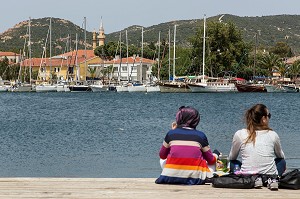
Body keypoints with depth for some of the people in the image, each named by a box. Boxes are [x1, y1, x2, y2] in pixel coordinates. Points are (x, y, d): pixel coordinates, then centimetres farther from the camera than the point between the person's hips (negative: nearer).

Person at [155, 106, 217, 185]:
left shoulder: (171, 133, 3)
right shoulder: (201, 135, 2)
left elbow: (162, 156, 17)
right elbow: (211, 161, 10)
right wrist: (215, 157, 34)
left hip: (171, 177, -1)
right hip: (195, 178, 1)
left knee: (162, 161, 31)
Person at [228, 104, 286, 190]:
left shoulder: (239, 134, -3)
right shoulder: (272, 134, -1)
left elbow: (231, 158, 13)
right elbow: (281, 156, 19)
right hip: (271, 174, 0)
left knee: (232, 163, 30)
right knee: (282, 161, 32)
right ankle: (271, 180, 0)